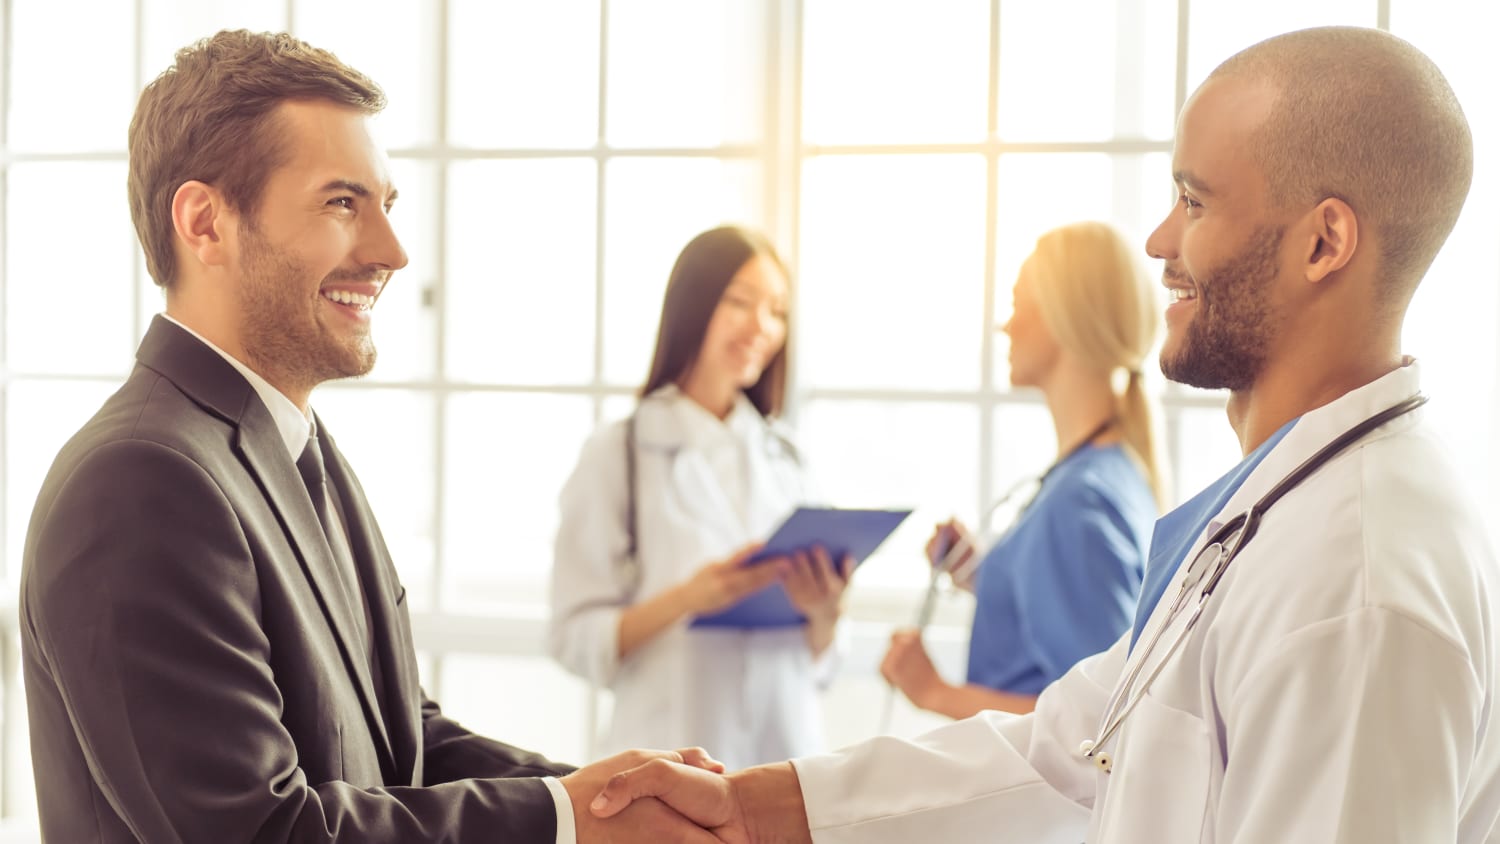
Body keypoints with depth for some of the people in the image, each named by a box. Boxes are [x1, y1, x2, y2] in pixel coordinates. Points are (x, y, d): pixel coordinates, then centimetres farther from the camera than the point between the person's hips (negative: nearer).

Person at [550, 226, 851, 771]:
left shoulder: (782, 459, 10)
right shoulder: (617, 454, -2)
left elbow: (815, 661, 14)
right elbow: (578, 639, -7)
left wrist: (823, 613, -7)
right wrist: (687, 599, -21)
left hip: (785, 745, 4)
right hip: (673, 747, -4)